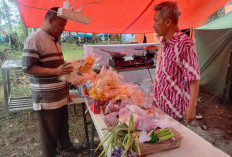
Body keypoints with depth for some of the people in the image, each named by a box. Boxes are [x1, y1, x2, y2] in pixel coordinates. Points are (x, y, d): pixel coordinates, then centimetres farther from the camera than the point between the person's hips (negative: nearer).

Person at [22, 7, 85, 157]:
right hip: (46, 98, -9)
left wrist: (66, 67, 9)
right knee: (50, 130, 10)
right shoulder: (34, 40, -16)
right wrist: (56, 71, -28)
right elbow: (28, 68, -21)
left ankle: (65, 145, 45)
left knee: (63, 124, 24)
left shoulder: (54, 40, 14)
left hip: (61, 95, 9)